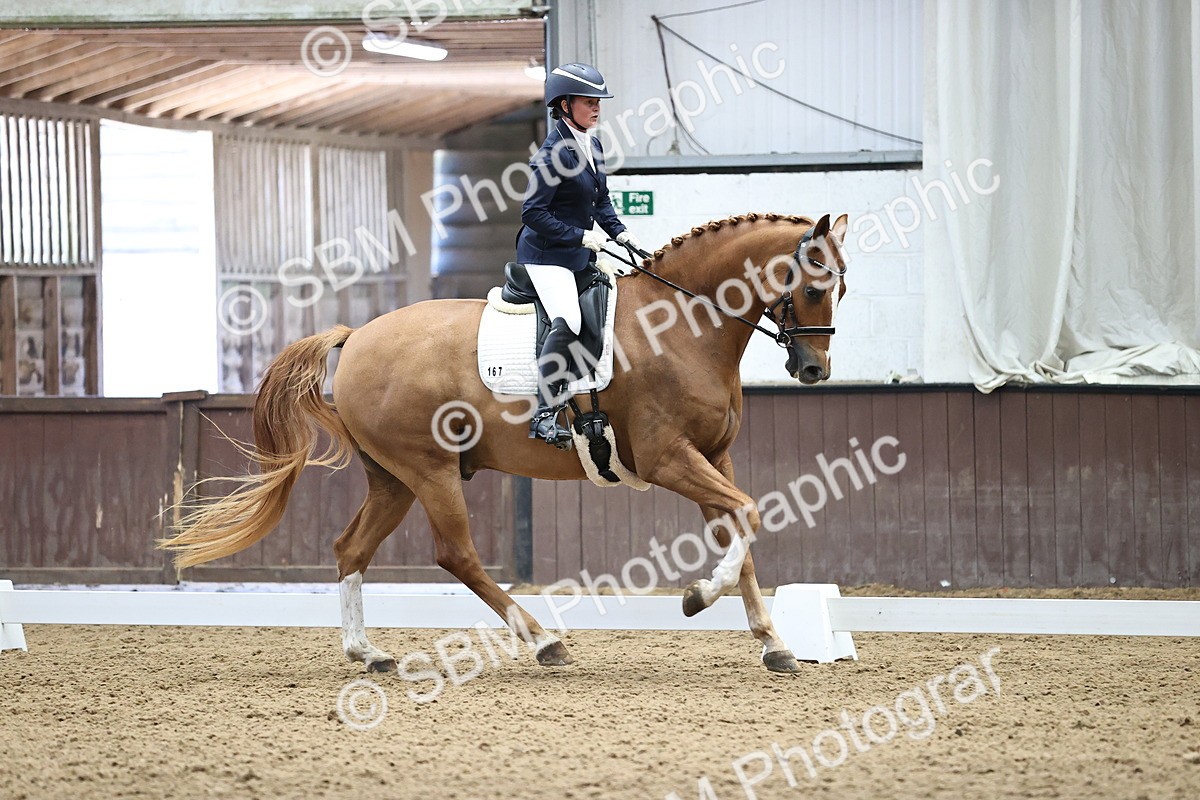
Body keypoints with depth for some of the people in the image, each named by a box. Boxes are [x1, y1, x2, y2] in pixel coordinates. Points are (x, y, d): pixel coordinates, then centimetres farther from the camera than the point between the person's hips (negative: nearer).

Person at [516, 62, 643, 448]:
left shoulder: (592, 146, 9)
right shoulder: (554, 152, -19)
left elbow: (601, 201, 22)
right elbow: (533, 213, -21)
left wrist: (618, 232, 6)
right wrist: (580, 236, -20)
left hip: (579, 254, 10)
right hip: (547, 254, -10)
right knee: (567, 322, -26)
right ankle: (545, 415, -27)